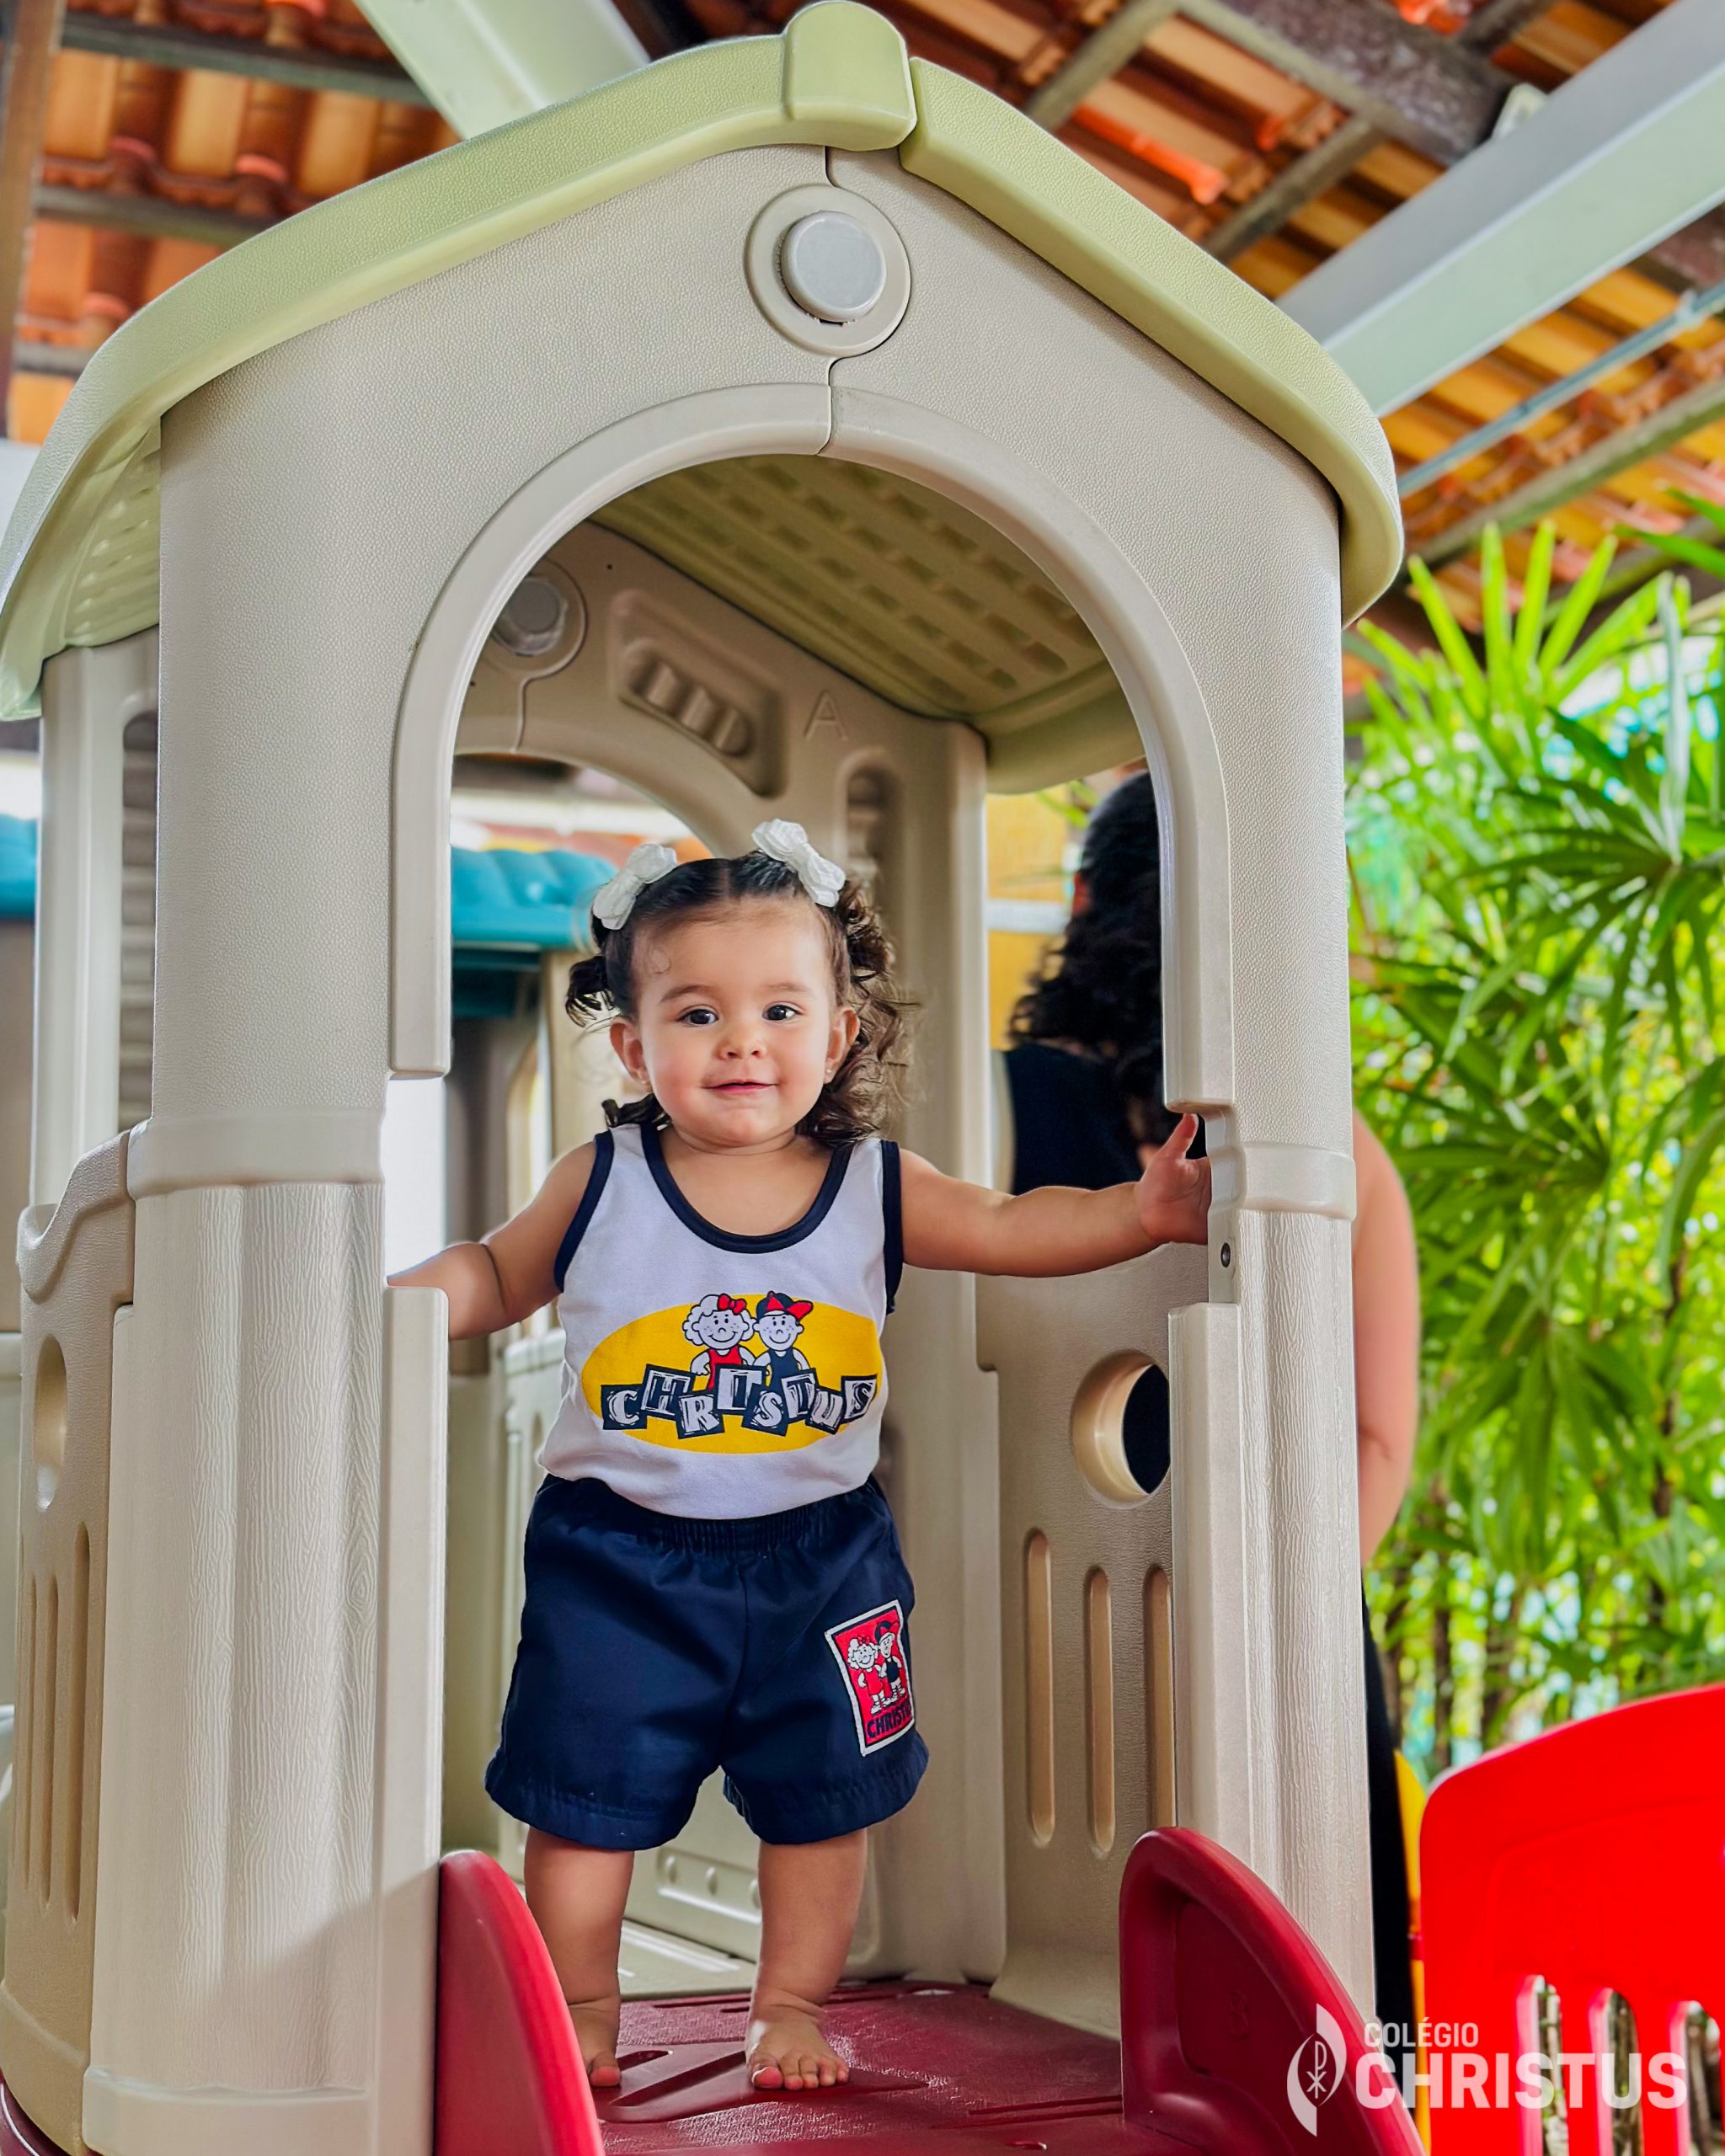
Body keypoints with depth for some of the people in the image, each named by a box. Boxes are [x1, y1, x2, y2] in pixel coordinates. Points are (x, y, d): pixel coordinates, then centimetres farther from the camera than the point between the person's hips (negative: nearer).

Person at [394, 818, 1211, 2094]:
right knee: (586, 1793, 6)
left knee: (822, 1795, 11)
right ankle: (582, 2008, 27)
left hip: (815, 1555, 1)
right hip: (618, 1555, -1)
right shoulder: (600, 1185, -6)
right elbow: (496, 1276, 8)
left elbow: (1017, 1229, -2)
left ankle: (793, 2002, 31)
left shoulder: (876, 1186, -5)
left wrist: (1138, 1211, -17)